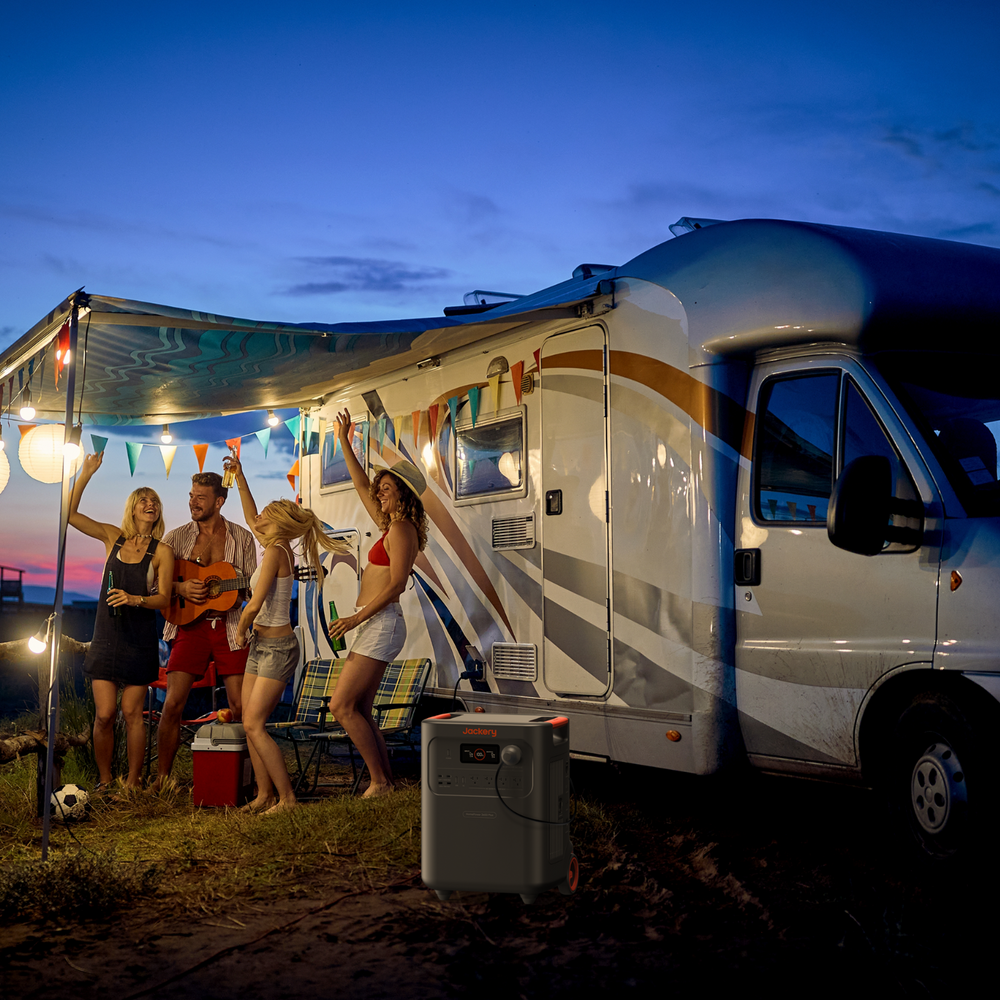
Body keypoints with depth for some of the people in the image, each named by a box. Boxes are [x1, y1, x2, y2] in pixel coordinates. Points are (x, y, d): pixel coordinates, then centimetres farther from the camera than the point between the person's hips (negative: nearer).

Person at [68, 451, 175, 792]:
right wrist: (86, 474, -7)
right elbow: (70, 514, -1)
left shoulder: (161, 551, -2)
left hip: (139, 638, -2)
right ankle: (104, 780, 12)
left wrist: (134, 599, -24)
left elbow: (163, 598, -6)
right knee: (104, 714, -2)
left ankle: (133, 780, 12)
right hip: (106, 635, 2)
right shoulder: (113, 537, 5)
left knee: (131, 712, 0)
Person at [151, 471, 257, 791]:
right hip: (190, 625, 0)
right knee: (173, 704, -7)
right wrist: (181, 588, -10)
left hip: (230, 626, 0)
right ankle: (162, 776, 7)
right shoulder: (177, 537, 7)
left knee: (241, 707, -4)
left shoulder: (241, 537, 7)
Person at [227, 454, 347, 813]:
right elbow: (251, 520, 27)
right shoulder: (278, 547, 8)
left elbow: (254, 605, -21)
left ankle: (287, 798, -8)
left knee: (254, 725, -12)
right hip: (262, 645, 9)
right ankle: (265, 794, 13)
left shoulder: (276, 552, -18)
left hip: (277, 647, -9)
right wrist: (240, 479, 26)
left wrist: (240, 632, -3)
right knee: (250, 724, 7)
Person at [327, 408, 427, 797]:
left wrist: (357, 617, -18)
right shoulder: (390, 524, 15)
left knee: (341, 705, -12)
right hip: (374, 625, 10)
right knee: (360, 711, 9)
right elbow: (362, 485, 25)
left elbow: (396, 583, -20)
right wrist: (344, 441, 25)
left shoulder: (401, 529, -12)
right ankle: (384, 782, 11)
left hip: (381, 624, -10)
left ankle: (379, 781, -7)